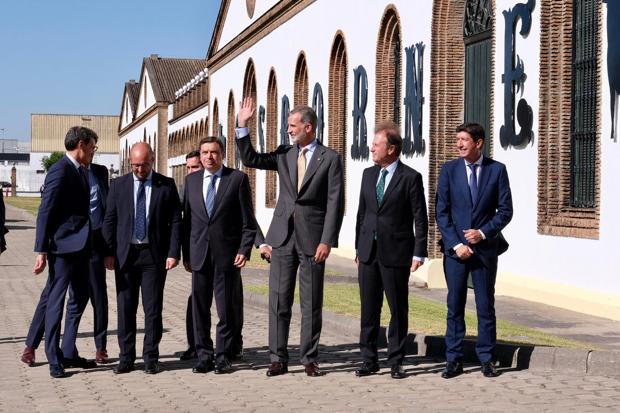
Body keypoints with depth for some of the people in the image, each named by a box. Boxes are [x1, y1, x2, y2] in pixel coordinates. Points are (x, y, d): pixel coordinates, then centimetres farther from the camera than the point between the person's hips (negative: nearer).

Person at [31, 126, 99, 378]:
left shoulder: (81, 171, 14)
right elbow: (45, 212, -16)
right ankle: (54, 360, 6)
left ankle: (69, 353, 24)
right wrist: (41, 251, -19)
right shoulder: (60, 171, -13)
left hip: (80, 247, 9)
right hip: (63, 246, -9)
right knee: (55, 302, 0)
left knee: (80, 298, 15)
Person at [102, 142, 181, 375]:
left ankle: (151, 358, 9)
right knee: (125, 308, 4)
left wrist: (173, 253, -7)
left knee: (153, 309, 1)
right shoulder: (119, 185, 7)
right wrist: (108, 253, -1)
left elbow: (175, 221, 1)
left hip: (154, 255, -1)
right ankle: (126, 358, 12)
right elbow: (109, 221, 7)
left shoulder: (166, 185, 3)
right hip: (125, 254, 2)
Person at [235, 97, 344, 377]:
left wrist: (327, 241, -14)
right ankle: (278, 359, 10)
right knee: (278, 300, 4)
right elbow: (250, 159, 11)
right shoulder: (284, 154, 11)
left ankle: (310, 359, 13)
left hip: (312, 238, -4)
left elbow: (335, 204, -7)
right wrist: (242, 126, 0)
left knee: (312, 303, 5)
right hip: (283, 237, 4)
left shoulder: (330, 159, -2)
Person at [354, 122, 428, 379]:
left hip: (396, 254, -5)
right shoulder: (369, 174, 11)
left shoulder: (411, 178, -6)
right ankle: (369, 360, 16)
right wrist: (358, 248, 14)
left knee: (398, 310, 3)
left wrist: (419, 253, -10)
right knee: (369, 309, 8)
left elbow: (420, 219, -6)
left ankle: (395, 361, 12)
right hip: (368, 252, 5)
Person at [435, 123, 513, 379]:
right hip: (455, 249, 0)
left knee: (486, 306, 6)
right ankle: (454, 360, 10)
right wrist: (456, 244, -10)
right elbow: (441, 212, -1)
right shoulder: (449, 170, 1)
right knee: (454, 306, 4)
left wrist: (483, 233, -13)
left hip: (485, 248, 0)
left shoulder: (497, 170, 0)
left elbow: (505, 211, 0)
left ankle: (486, 359, 15)